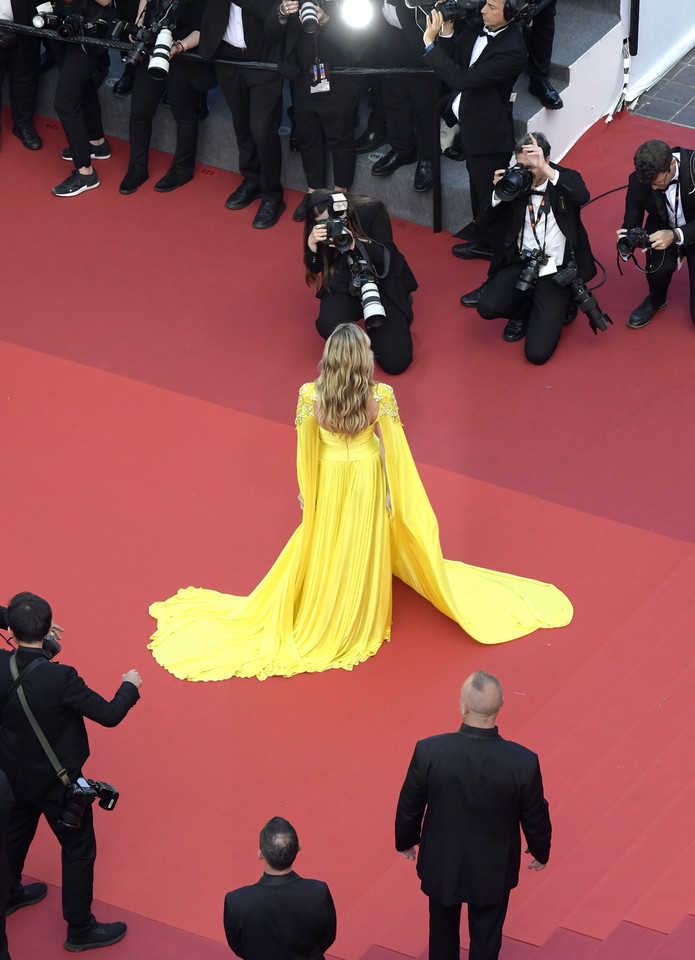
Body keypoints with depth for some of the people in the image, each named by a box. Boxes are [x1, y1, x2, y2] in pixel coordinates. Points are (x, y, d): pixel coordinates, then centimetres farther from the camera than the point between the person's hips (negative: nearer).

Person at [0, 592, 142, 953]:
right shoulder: (60, 678, -34)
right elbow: (109, 714, -26)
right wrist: (130, 687, -6)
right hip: (56, 781, -6)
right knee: (79, 850, 13)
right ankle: (80, 930, 25)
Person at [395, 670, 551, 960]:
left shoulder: (429, 752, -27)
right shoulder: (524, 762, -28)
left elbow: (409, 806, -11)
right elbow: (535, 817, -10)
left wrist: (405, 842, 11)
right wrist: (540, 852, 12)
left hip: (442, 867, 1)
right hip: (494, 871, -1)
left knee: (443, 935, 27)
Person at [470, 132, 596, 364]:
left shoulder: (565, 179, -6)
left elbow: (582, 196, -30)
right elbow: (485, 222, 2)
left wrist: (545, 168, -35)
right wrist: (499, 193, -17)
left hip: (556, 273, -4)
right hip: (522, 264, 4)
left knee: (537, 352, -15)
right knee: (487, 307, -26)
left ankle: (558, 309, 20)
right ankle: (525, 312, 10)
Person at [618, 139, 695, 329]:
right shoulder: (638, 180, -20)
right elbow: (631, 223, -11)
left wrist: (675, 235, -42)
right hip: (663, 229, 2)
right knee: (660, 266, -35)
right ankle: (656, 301, 4)